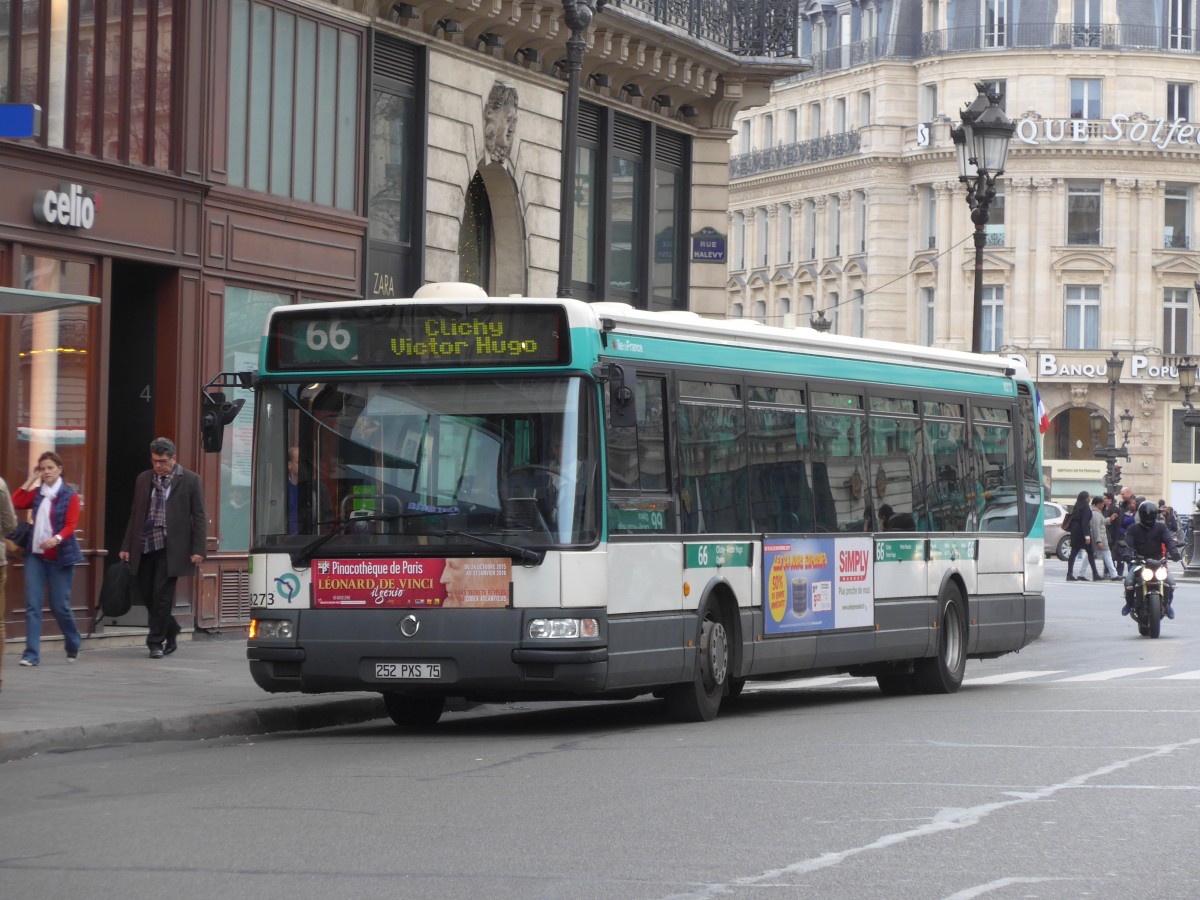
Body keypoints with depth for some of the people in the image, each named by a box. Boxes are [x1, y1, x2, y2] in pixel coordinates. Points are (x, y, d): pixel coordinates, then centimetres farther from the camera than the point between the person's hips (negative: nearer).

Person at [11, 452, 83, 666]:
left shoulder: (70, 495, -4)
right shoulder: (36, 493, 10)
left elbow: (71, 525, -12)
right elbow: (15, 504, -3)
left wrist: (56, 539, -31)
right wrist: (30, 480, 0)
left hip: (60, 557, -4)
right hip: (35, 555, 4)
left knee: (59, 606, 2)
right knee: (32, 605, -7)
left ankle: (73, 647, 27)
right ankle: (31, 654, -8)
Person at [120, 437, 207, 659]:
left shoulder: (190, 480, -1)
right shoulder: (143, 480, 11)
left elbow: (200, 518, -2)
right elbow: (135, 515, 15)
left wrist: (198, 549, -8)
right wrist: (127, 546, 10)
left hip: (170, 547, -5)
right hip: (145, 547, 5)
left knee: (162, 596, -6)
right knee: (147, 594, 8)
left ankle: (156, 642, 4)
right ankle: (171, 630, 29)